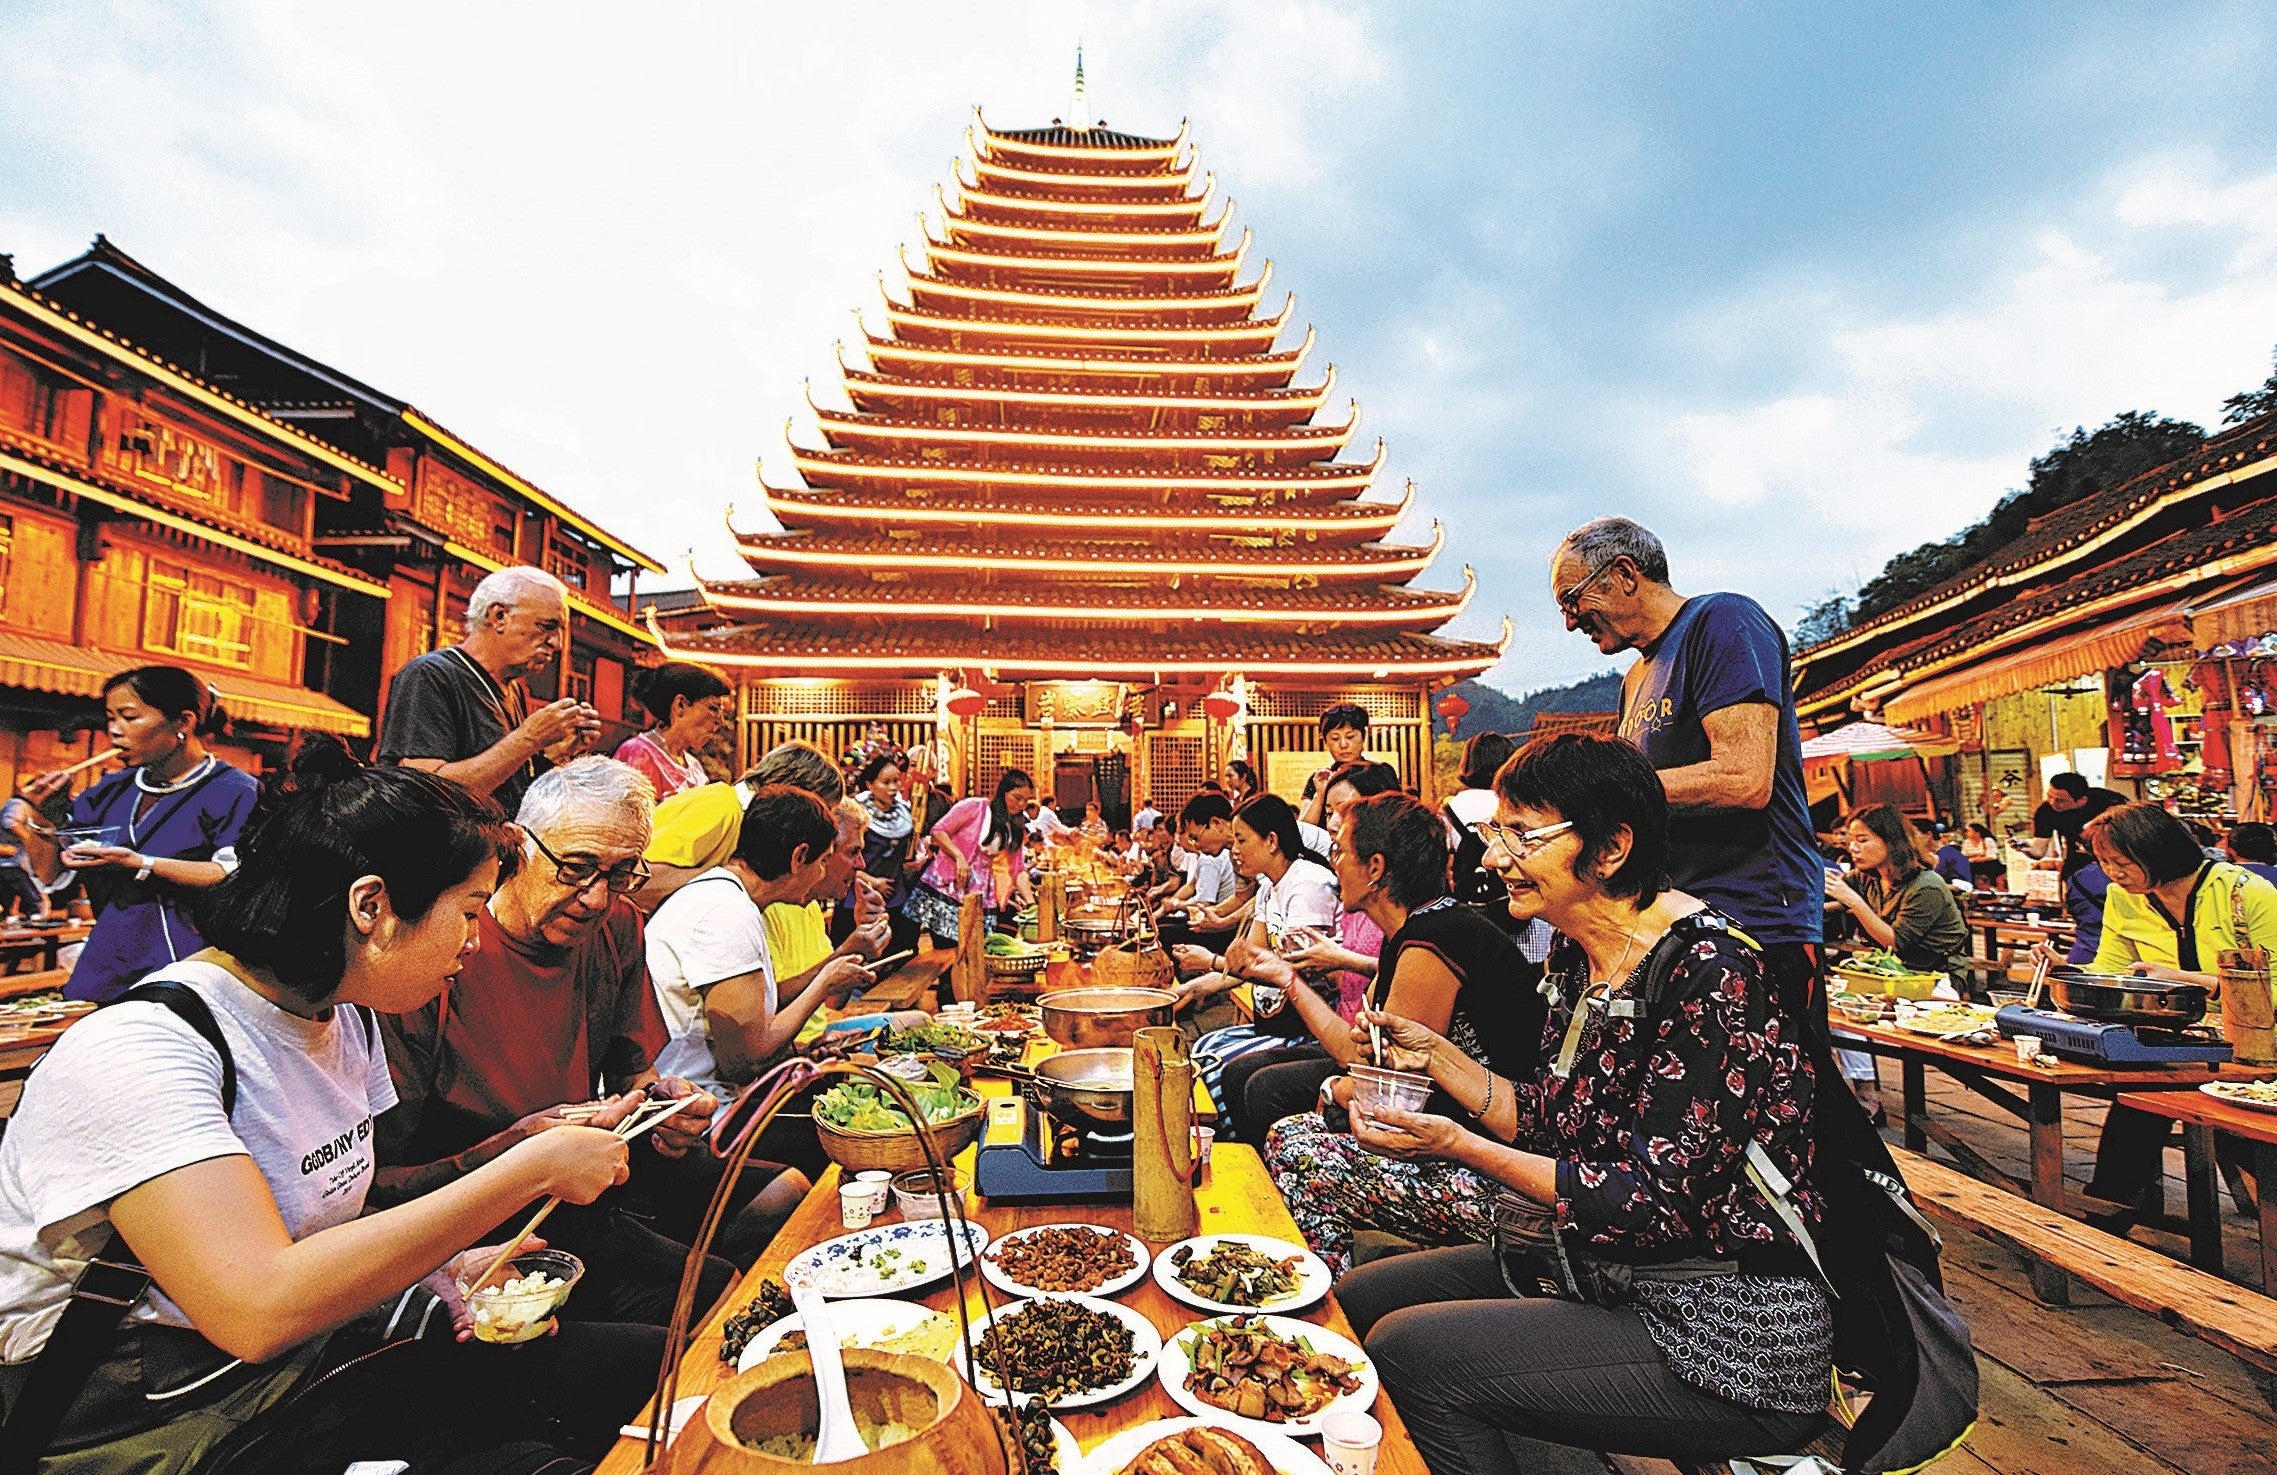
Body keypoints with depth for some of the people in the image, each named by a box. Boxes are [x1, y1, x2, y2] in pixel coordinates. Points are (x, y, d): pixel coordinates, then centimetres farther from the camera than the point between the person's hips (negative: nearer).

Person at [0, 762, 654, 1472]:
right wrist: (533, 1167, -31)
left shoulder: (347, 1017, 3)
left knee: (644, 1361, -7)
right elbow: (260, 1310, -35)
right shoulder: (135, 1052, -24)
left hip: (316, 1358, 8)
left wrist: (438, 1265, -8)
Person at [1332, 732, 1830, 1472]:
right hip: (1605, 1266, 9)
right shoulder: (1579, 954, 3)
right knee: (1360, 1298, 6)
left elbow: (1658, 1203, -23)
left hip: (1725, 1328, -8)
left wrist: (1458, 1145, -23)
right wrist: (1433, 1053, -3)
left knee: (1409, 1352, -18)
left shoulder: (1710, 972, -23)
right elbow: (1546, 1124, 9)